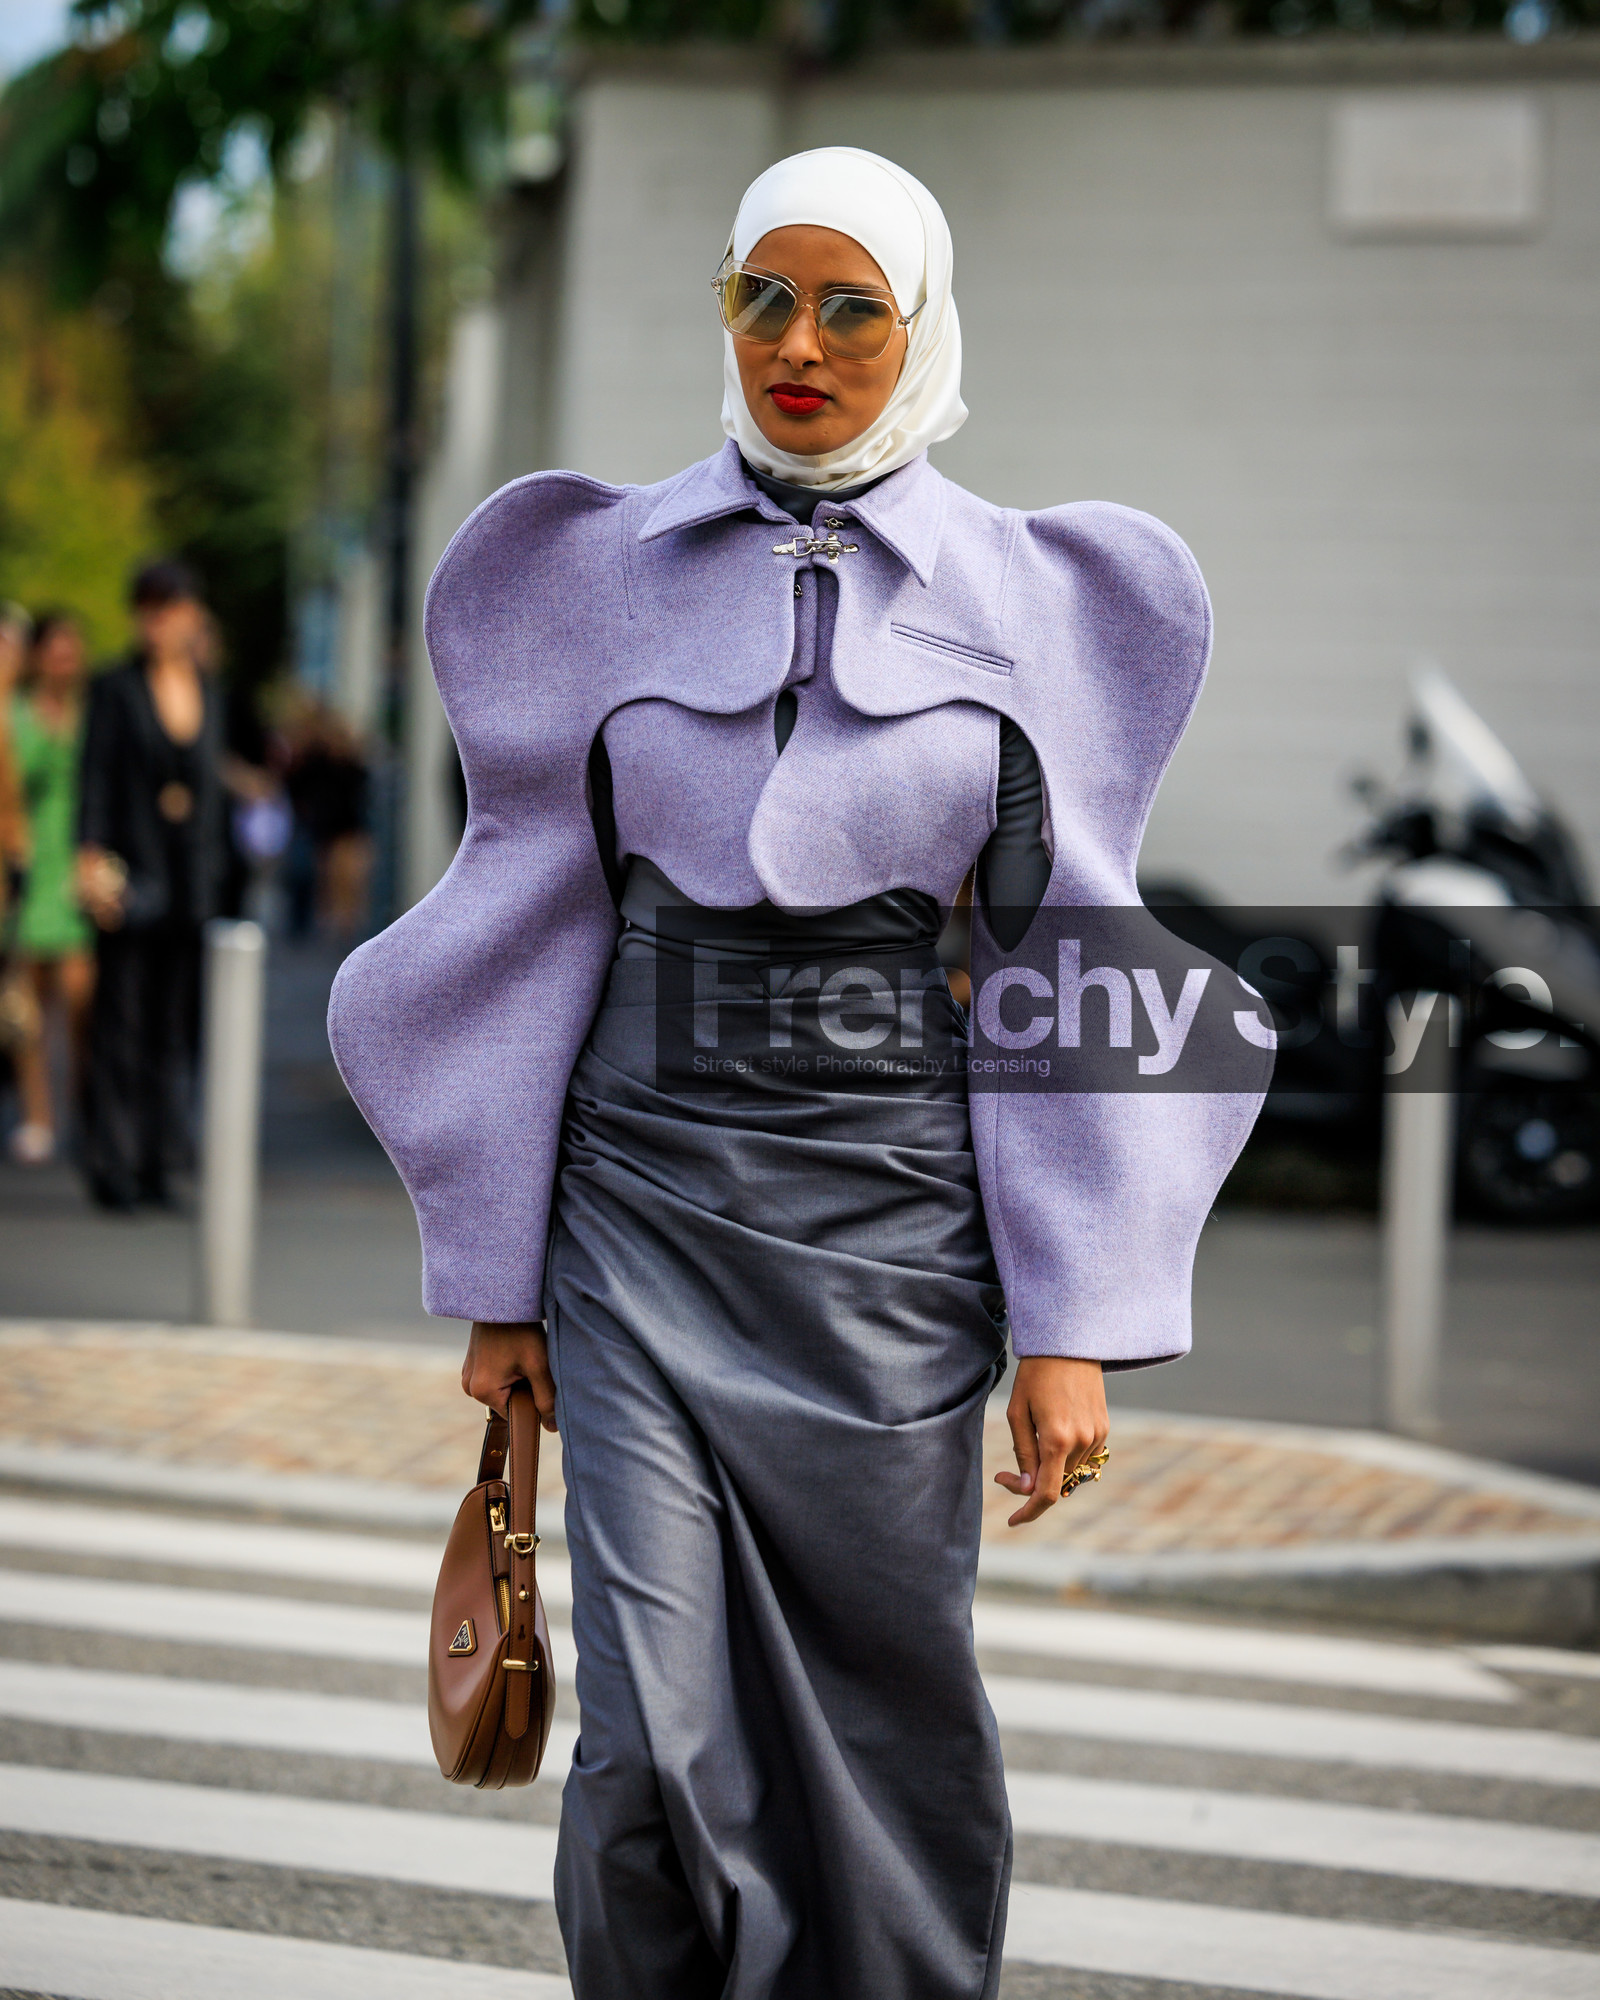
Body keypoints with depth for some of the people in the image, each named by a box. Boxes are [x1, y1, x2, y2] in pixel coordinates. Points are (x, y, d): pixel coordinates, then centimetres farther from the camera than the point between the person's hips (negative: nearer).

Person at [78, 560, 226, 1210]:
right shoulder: (115, 690, -1)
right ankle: (112, 1165, 0)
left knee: (174, 1027, 5)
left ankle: (155, 1163, 11)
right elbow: (97, 776, -8)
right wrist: (91, 857, -19)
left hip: (192, 881, 4)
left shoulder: (210, 693, 13)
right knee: (122, 1024, -4)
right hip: (133, 876, -4)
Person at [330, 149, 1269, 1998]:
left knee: (893, 1707, 6)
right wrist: (494, 1278, 6)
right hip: (648, 1194, 0)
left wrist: (1075, 1322, -4)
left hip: (892, 1202, 0)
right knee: (657, 1734, -9)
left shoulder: (1027, 598, 3)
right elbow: (536, 927, 7)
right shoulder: (604, 575, 4)